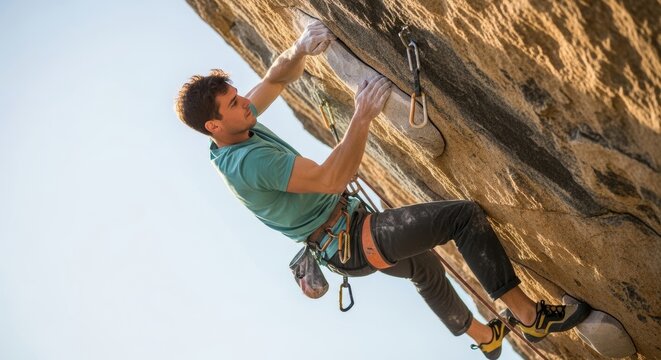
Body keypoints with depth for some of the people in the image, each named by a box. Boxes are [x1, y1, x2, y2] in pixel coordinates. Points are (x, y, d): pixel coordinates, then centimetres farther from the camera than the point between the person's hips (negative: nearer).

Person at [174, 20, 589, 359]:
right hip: (353, 242, -11)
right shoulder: (249, 161, -30)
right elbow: (331, 178, -34)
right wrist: (363, 116, -33)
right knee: (465, 215, -14)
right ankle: (529, 315, -6)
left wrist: (299, 49, -14)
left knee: (426, 268, 33)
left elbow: (277, 79, 7)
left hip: (344, 243, 11)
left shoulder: (234, 133, -1)